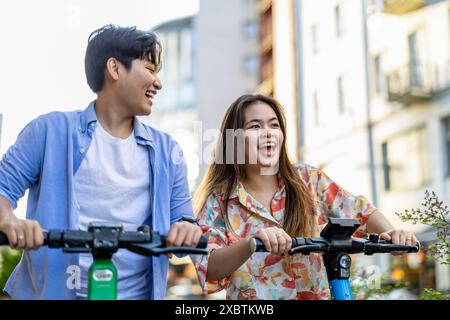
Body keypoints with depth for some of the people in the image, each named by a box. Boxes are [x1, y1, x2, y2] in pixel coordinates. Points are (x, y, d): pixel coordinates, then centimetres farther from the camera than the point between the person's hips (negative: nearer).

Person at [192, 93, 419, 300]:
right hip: (254, 296, -2)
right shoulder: (218, 202, -3)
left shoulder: (308, 180, 4)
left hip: (316, 294, 2)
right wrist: (253, 242, -30)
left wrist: (391, 233, -16)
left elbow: (360, 211, 3)